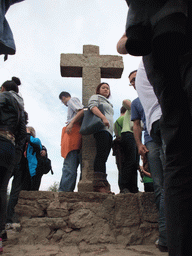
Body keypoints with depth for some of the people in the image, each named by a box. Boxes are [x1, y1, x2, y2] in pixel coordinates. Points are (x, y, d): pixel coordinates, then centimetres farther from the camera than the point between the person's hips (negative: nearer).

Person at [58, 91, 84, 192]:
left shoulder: (72, 100, 9)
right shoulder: (71, 105, 35)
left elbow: (82, 111, -9)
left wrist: (71, 123, -15)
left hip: (74, 131, -10)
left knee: (69, 164, -19)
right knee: (72, 165, 0)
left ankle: (64, 190, -25)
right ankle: (68, 189, -4)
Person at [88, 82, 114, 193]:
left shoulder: (108, 104, 38)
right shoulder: (95, 97, 15)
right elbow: (93, 107, -5)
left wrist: (115, 134, 25)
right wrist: (103, 118, -21)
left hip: (109, 131, 8)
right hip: (101, 128, -8)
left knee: (103, 158, -3)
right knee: (101, 154, -21)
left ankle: (104, 184, -11)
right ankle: (99, 184, -28)